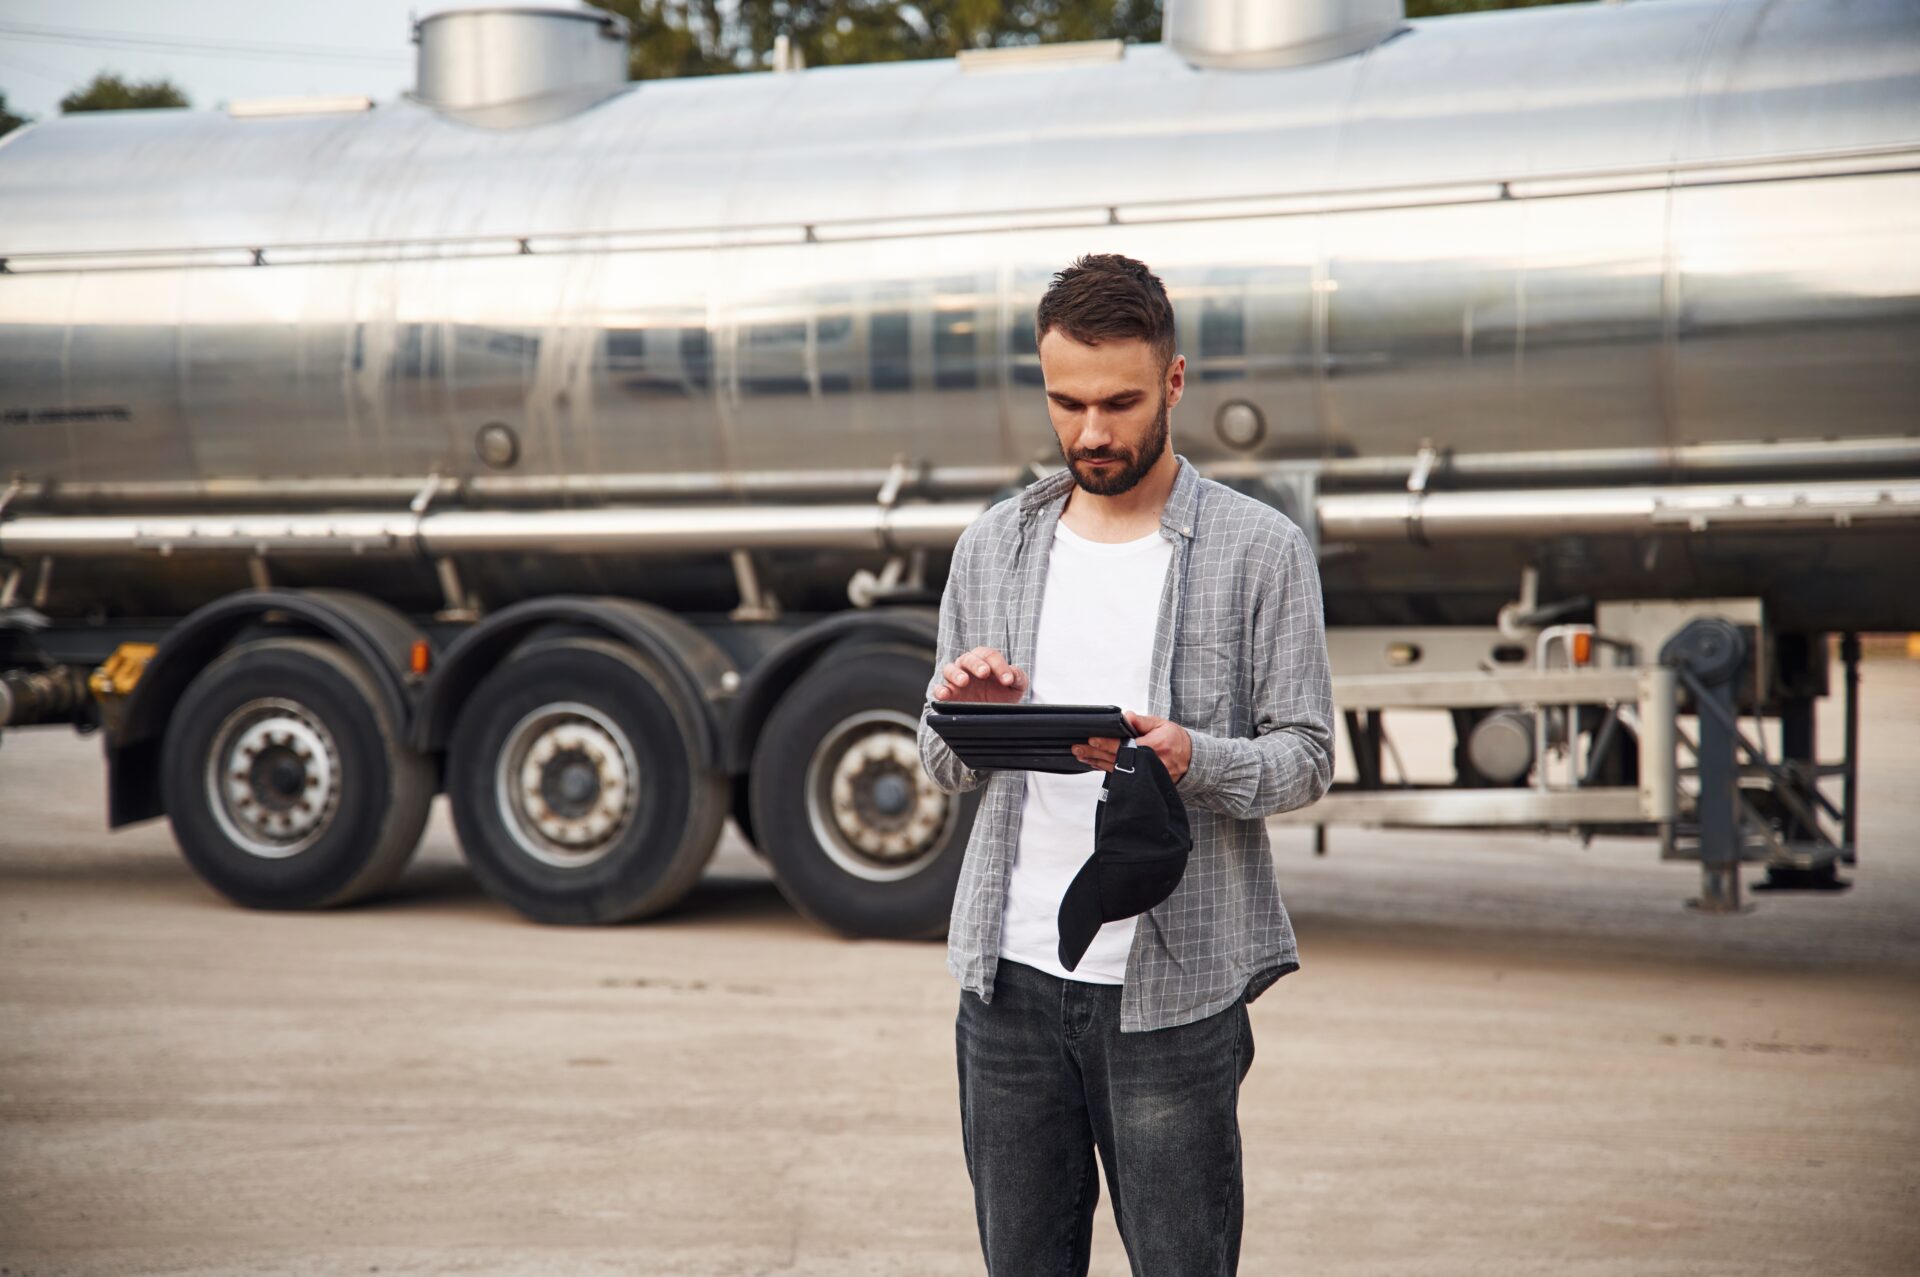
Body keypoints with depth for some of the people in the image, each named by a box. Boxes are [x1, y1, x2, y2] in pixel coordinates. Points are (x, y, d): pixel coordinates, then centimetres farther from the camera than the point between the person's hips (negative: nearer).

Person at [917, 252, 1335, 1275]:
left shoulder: (1261, 549, 0)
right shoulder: (993, 546, 12)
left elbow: (1305, 758, -2)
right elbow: (941, 768, 15)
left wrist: (1190, 758, -22)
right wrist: (962, 715, -8)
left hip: (1172, 986, -3)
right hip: (1011, 975, 4)